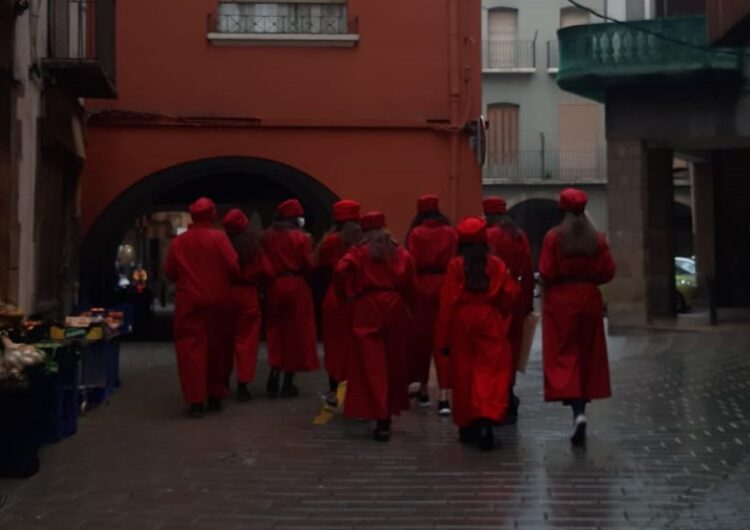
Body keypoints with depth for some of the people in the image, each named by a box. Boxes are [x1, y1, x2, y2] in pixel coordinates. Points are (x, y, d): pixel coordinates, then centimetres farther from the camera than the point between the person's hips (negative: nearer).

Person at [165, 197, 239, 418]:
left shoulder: (178, 242, 2)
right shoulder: (219, 237, -5)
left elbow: (170, 273, 3)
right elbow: (233, 266, -11)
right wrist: (231, 281, 9)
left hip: (189, 302, 1)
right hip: (218, 300, 0)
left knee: (191, 348, 2)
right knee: (218, 348, 12)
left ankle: (196, 400, -6)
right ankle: (215, 396, 19)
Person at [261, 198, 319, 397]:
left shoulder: (266, 237, 3)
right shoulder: (301, 237, -8)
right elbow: (308, 265, -9)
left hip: (273, 287, 4)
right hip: (296, 287, -4)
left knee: (276, 333, 14)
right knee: (295, 334, 5)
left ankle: (274, 380, 6)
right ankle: (288, 384, 8)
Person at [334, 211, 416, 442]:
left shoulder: (358, 253, 0)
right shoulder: (400, 253, 8)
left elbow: (341, 271, -14)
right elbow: (411, 283, 3)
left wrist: (349, 294, 1)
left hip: (367, 310, -3)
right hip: (395, 309, 3)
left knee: (372, 366, -4)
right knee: (394, 363, 16)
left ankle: (382, 420, -13)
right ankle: (391, 410, 27)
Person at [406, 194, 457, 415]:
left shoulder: (416, 234, -5)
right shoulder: (451, 233, 1)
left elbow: (411, 264, -8)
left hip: (422, 287, -1)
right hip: (446, 287, 1)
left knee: (421, 338, 13)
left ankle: (423, 391, 23)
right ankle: (444, 396, -7)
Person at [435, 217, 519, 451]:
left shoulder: (456, 265, -5)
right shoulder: (497, 265, -2)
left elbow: (447, 301, -5)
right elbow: (509, 297, 0)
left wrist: (443, 337, 0)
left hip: (462, 322, 0)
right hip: (490, 323, 0)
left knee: (464, 374, 11)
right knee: (492, 373, -2)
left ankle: (467, 425, 20)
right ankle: (487, 420, -21)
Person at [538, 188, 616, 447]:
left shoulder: (554, 237, -9)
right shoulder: (597, 238, 1)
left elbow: (546, 273, -12)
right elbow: (607, 272, 0)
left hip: (560, 301, -3)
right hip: (590, 300, 4)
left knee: (563, 356, -3)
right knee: (588, 355, 14)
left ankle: (578, 412, -20)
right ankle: (581, 407, 20)